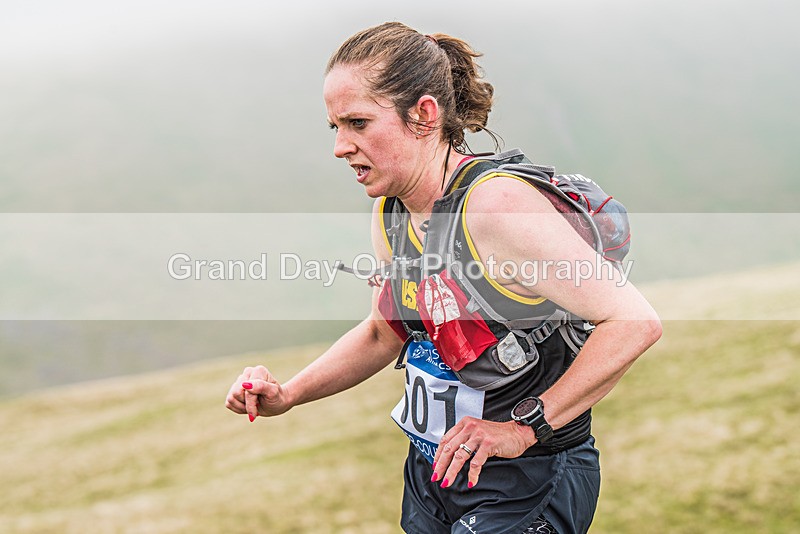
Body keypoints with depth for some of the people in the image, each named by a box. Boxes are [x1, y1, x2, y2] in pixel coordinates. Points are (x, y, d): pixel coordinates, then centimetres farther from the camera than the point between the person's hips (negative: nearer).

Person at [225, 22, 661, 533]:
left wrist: (524, 427, -22)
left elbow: (637, 322, -27)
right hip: (430, 470, 8)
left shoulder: (496, 203, -25)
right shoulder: (391, 212, 0)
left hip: (526, 484, -7)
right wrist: (287, 394, 3)